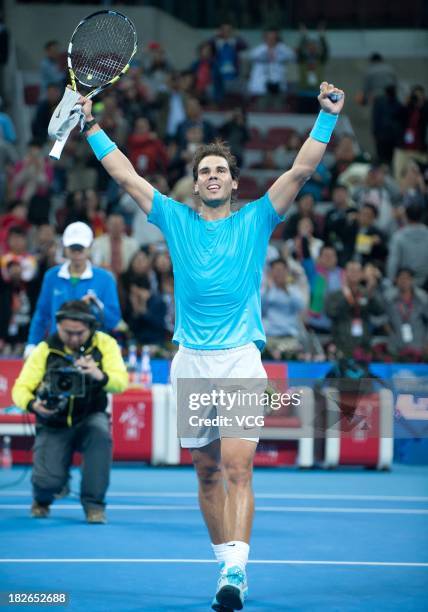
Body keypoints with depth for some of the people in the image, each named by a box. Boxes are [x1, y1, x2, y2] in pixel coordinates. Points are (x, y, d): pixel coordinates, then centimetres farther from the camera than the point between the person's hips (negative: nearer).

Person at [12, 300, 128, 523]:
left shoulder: (104, 344, -9)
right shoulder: (45, 350, -9)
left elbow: (121, 382, -21)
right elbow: (20, 389, -9)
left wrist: (100, 376, -44)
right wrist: (33, 404, -32)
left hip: (90, 419, 0)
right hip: (54, 426, 0)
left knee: (101, 431, -36)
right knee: (49, 479, -21)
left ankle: (94, 504, -18)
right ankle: (42, 500, 21)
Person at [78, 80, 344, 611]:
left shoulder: (255, 221, 7)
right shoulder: (177, 220, 12)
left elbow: (301, 170, 1)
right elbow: (125, 176, 13)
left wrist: (327, 118, -6)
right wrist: (92, 127, 12)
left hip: (240, 360, -3)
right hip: (190, 364, 3)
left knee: (237, 468, -15)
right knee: (207, 472, 8)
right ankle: (226, 563, 18)